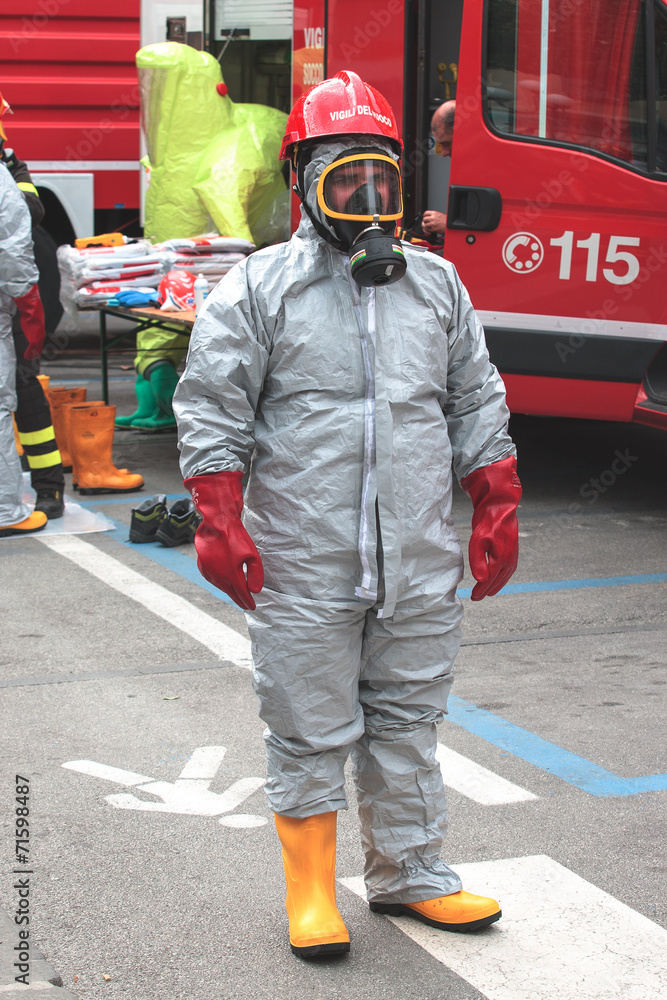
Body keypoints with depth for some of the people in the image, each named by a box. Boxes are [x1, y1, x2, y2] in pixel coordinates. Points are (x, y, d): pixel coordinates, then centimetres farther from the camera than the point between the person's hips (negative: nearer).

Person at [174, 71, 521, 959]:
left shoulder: (436, 284, 12)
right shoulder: (257, 288, -1)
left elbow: (477, 405, 16)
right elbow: (212, 410, -3)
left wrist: (497, 511, 11)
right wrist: (220, 526, -9)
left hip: (420, 567, 4)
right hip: (302, 566, -3)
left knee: (407, 724, 13)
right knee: (311, 733, 5)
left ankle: (407, 875, 27)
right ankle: (311, 891, 20)